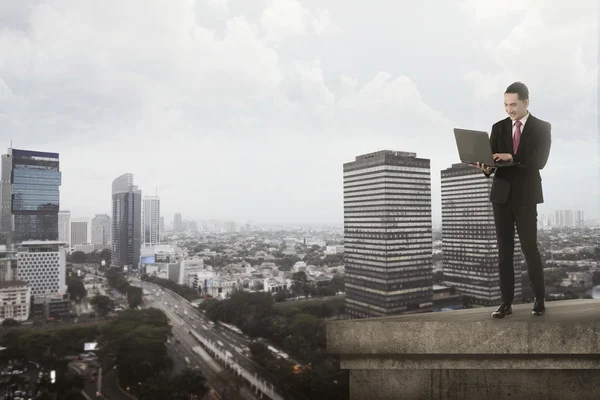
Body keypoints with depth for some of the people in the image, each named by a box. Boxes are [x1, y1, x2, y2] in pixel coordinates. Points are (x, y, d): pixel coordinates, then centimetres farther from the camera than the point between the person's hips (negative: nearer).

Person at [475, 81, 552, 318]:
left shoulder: (542, 128, 1)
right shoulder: (498, 127, 9)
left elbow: (539, 161, -12)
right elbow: (493, 159, 3)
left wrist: (512, 157, -27)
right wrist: (486, 167, -20)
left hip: (526, 196, -3)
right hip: (501, 195, 3)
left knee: (530, 248, -2)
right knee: (504, 250, 3)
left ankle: (539, 299, 16)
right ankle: (506, 302, 8)